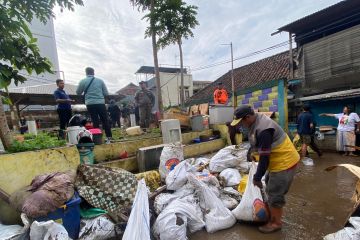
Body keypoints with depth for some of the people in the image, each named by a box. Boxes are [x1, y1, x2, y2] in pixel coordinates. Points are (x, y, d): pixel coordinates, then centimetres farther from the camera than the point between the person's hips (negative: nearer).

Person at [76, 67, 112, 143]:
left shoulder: (83, 81, 4)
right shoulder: (100, 80, 5)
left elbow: (78, 92, 15)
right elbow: (106, 93, 6)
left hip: (90, 104, 0)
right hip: (100, 103, 0)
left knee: (95, 121, 6)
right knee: (105, 120, 6)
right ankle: (109, 137, 6)